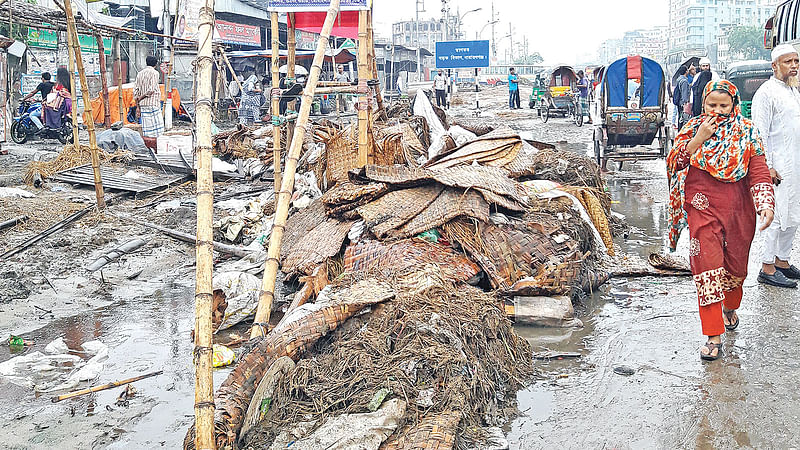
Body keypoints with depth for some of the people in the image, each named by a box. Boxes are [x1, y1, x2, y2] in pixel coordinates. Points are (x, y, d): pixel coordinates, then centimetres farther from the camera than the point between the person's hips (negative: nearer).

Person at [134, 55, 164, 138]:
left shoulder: (140, 73, 13)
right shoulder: (154, 73, -6)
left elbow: (136, 89, 11)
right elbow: (152, 90, -15)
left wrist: (137, 106, 12)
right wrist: (140, 97, -3)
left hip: (142, 104, 7)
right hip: (152, 104, -7)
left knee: (146, 129, 8)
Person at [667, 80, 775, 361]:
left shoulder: (746, 132, 2)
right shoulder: (693, 128, 3)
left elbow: (759, 171, -3)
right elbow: (673, 163, -5)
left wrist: (765, 204, -17)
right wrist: (699, 138, -15)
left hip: (738, 211, 1)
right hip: (703, 210, -1)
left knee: (735, 266, 14)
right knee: (707, 269, -10)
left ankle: (730, 308, 47)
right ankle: (714, 337, -7)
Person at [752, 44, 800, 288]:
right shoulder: (766, 92, -10)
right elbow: (760, 133, -14)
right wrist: (767, 167, -19)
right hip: (779, 167, -9)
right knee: (779, 217, -7)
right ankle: (767, 268, 1)